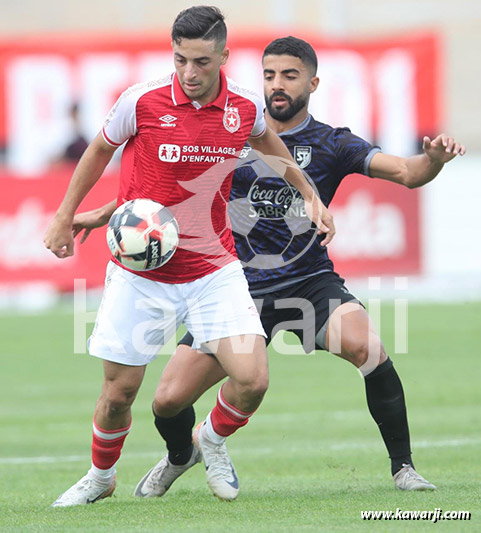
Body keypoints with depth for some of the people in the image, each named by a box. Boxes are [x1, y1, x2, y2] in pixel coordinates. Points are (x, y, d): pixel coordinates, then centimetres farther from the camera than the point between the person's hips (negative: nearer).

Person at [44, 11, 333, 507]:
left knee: (251, 380, -14)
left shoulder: (245, 107, -6)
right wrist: (65, 216, 11)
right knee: (118, 393, 3)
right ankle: (101, 476, 34)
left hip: (213, 270, 1)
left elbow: (266, 141, 20)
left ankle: (213, 440, 20)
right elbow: (99, 151, 6)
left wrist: (310, 195, 23)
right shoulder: (141, 102, -14)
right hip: (139, 275, -1)